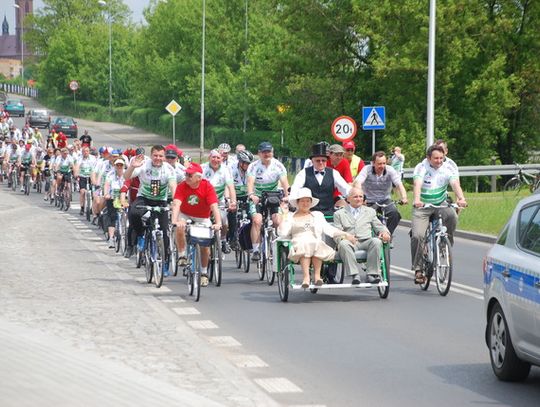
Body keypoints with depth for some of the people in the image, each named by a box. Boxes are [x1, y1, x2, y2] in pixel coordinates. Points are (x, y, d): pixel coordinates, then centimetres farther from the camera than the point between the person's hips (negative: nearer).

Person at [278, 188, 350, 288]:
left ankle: (317, 275, -38)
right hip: (299, 245, -2)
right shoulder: (290, 217, 20)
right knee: (304, 245, -37)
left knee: (317, 244, -35)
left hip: (317, 244, 2)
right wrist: (285, 215, 4)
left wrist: (345, 234, 6)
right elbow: (282, 233, 6)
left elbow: (329, 229, 18)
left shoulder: (317, 215, 27)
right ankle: (306, 276, -48)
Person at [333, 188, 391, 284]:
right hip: (350, 242, -2)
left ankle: (371, 274, -33)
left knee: (376, 241, -32)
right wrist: (345, 237, -15)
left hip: (366, 241, 2)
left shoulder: (370, 211, 27)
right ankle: (355, 275, -41)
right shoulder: (339, 214, 18)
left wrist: (384, 232, -3)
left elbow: (379, 226, 22)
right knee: (343, 244, -37)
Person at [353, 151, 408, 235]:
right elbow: (357, 182, -27)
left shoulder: (390, 170, -8)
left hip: (385, 200, 1)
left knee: (395, 214, -25)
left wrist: (404, 198, -38)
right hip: (369, 202, -1)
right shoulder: (367, 169, -12)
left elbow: (399, 185, -18)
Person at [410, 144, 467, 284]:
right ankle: (418, 270, -8)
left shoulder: (448, 168, -6)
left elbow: (455, 183, -22)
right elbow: (417, 184, -28)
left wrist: (461, 198, -42)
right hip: (422, 207, -2)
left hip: (441, 205, 2)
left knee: (452, 216, -32)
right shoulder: (421, 168, -12)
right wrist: (416, 199, -48)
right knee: (417, 236, -18)